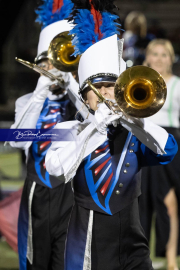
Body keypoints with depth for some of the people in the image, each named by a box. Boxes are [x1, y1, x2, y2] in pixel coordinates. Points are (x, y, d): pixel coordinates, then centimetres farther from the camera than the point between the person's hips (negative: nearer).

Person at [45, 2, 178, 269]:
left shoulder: (133, 135, 8)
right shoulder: (69, 131, 3)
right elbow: (57, 171, -15)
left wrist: (126, 117, -15)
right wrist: (94, 126, -15)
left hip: (132, 248, 2)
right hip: (88, 247, -1)